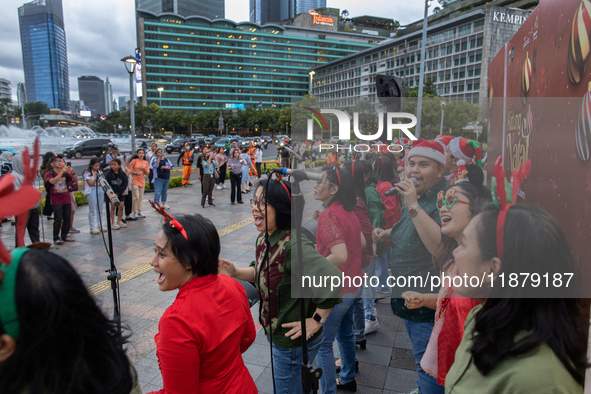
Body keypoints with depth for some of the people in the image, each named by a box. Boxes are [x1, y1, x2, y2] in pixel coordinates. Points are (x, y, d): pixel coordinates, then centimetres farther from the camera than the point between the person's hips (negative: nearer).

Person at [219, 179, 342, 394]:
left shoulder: (293, 245, -32)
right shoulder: (264, 239, -3)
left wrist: (316, 321, -27)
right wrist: (235, 273, -3)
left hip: (293, 340, -8)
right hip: (275, 333, 8)